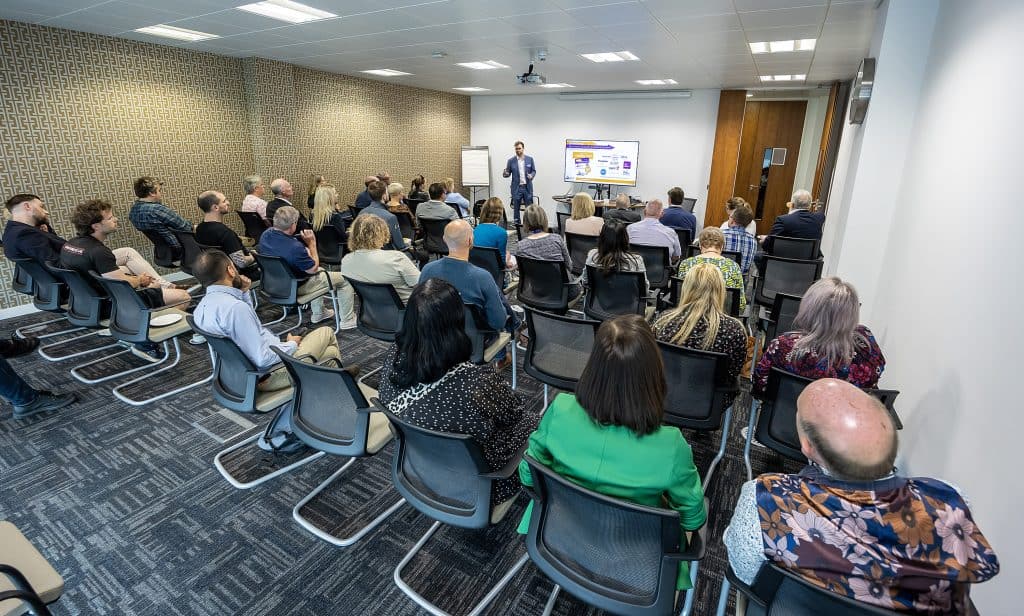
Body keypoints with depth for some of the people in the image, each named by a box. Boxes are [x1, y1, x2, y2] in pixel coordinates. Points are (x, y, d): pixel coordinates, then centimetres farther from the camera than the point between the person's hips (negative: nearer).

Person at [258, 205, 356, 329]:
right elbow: (314, 269, -20)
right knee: (344, 279, 4)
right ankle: (348, 321, 14)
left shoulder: (265, 235, -11)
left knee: (321, 272, 34)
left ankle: (318, 313, 41)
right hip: (295, 287, -9)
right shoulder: (295, 247, -36)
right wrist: (312, 244, -15)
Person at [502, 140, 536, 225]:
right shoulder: (511, 161, 2)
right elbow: (508, 174, 5)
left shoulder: (530, 159, 5)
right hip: (516, 188, 0)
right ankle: (517, 224, 13)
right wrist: (505, 173, -18)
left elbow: (534, 171, 10)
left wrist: (531, 175, -11)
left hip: (527, 187, 1)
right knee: (516, 208, 4)